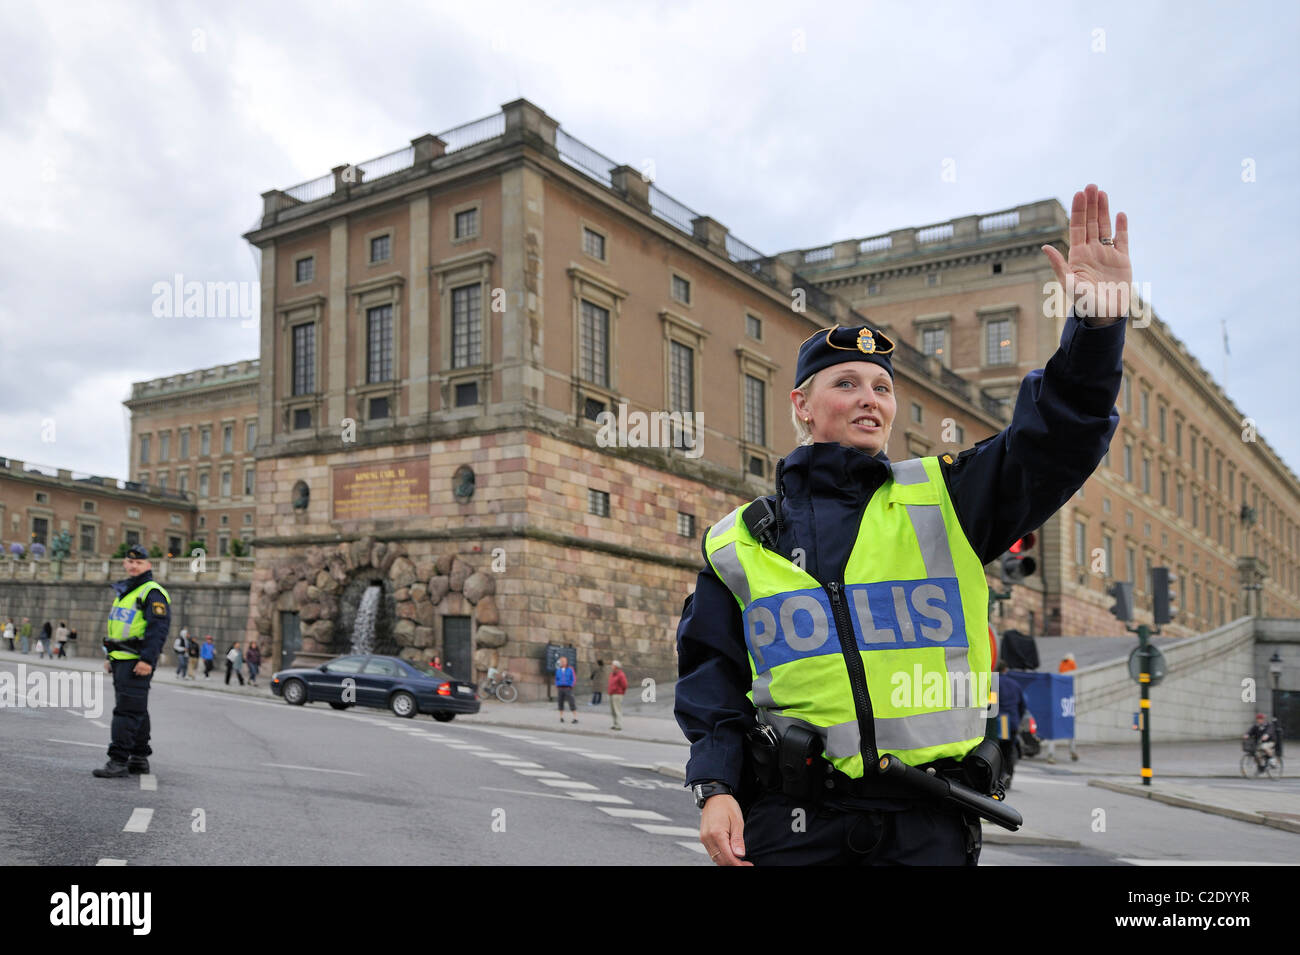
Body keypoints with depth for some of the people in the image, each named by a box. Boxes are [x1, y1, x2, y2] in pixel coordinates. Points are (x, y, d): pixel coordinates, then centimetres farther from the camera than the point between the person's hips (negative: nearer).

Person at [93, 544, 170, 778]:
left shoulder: (153, 593, -10)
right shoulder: (123, 592, 20)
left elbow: (158, 628, -19)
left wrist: (148, 659, -25)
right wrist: (109, 656, 25)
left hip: (137, 662, -9)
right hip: (120, 661, 9)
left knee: (127, 710, -11)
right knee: (136, 710, 14)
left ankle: (119, 760, -10)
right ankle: (139, 758, 21)